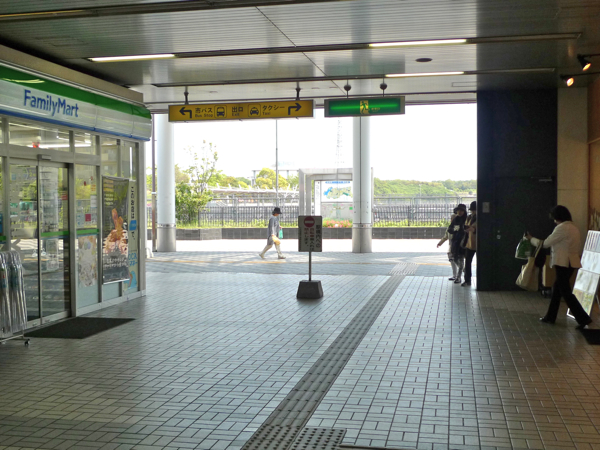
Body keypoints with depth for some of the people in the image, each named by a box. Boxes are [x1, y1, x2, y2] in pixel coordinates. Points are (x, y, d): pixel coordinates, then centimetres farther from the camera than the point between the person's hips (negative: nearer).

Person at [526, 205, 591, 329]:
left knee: (566, 292, -5)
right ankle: (550, 316, 25)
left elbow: (545, 244, -10)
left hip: (563, 263, -10)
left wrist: (531, 238, 4)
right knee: (557, 289, 17)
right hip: (571, 262, 10)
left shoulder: (562, 228, -15)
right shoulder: (574, 227, 13)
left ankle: (583, 318, -8)